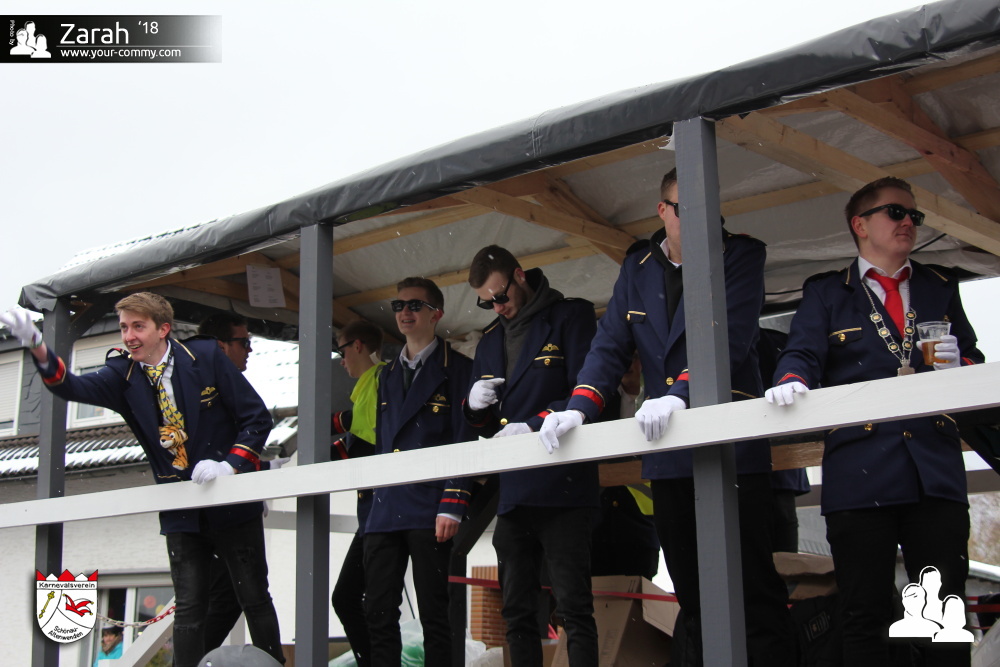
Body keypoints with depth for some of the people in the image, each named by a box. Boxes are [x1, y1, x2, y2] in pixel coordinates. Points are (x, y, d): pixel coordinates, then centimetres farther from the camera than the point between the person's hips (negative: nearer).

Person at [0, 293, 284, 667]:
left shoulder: (206, 358, -8)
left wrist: (230, 464, -19)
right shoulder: (124, 374, 1)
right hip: (181, 513, 3)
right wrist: (38, 349, -36)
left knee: (255, 600, 6)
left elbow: (257, 417, -6)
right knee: (189, 608, 2)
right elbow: (76, 387, -19)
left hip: (233, 505, -2)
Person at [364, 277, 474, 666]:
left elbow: (465, 441, -7)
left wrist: (452, 505, -15)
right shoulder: (388, 375, 21)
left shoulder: (457, 368, 1)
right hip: (385, 511, 6)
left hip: (429, 511, -6)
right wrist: (377, 497, 13)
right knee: (378, 614, 4)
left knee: (434, 614, -2)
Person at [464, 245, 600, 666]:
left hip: (563, 489, -7)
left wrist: (534, 426, -20)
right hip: (511, 493, 7)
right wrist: (476, 406, -1)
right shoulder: (490, 341, 19)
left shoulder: (570, 317, 0)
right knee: (517, 613, 9)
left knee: (574, 608, -7)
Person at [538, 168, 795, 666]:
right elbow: (610, 345, 5)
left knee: (755, 591, -5)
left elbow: (729, 336, -16)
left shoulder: (740, 255, -1)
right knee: (692, 597, 13)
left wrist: (680, 394, -31)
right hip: (668, 456, 5)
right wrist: (579, 408, -13)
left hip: (731, 448, -5)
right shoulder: (636, 269, 14)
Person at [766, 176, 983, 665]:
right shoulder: (826, 293, 13)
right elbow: (802, 354, -1)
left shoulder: (940, 289, 21)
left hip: (936, 472, 2)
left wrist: (957, 364, -3)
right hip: (860, 473, -2)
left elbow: (973, 358, 22)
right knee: (865, 615, 0)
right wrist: (792, 382, -24)